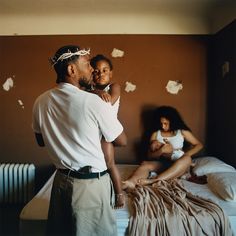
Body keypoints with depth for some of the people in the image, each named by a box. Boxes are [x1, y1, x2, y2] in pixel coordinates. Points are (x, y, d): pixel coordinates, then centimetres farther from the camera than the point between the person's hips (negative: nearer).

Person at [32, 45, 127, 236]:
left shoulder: (41, 102, -4)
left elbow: (41, 141, 10)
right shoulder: (94, 102, -21)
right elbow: (122, 141, -9)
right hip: (91, 183, -5)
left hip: (61, 180, 6)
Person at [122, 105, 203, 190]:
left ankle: (153, 180, -50)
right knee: (145, 164, -29)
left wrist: (185, 155, -9)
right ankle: (131, 182, -62)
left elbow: (199, 145, 6)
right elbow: (150, 156, 4)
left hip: (178, 166, -1)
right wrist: (161, 150, -16)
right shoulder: (156, 134, 6)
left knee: (187, 159, -36)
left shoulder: (182, 132, 4)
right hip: (161, 164, 1)